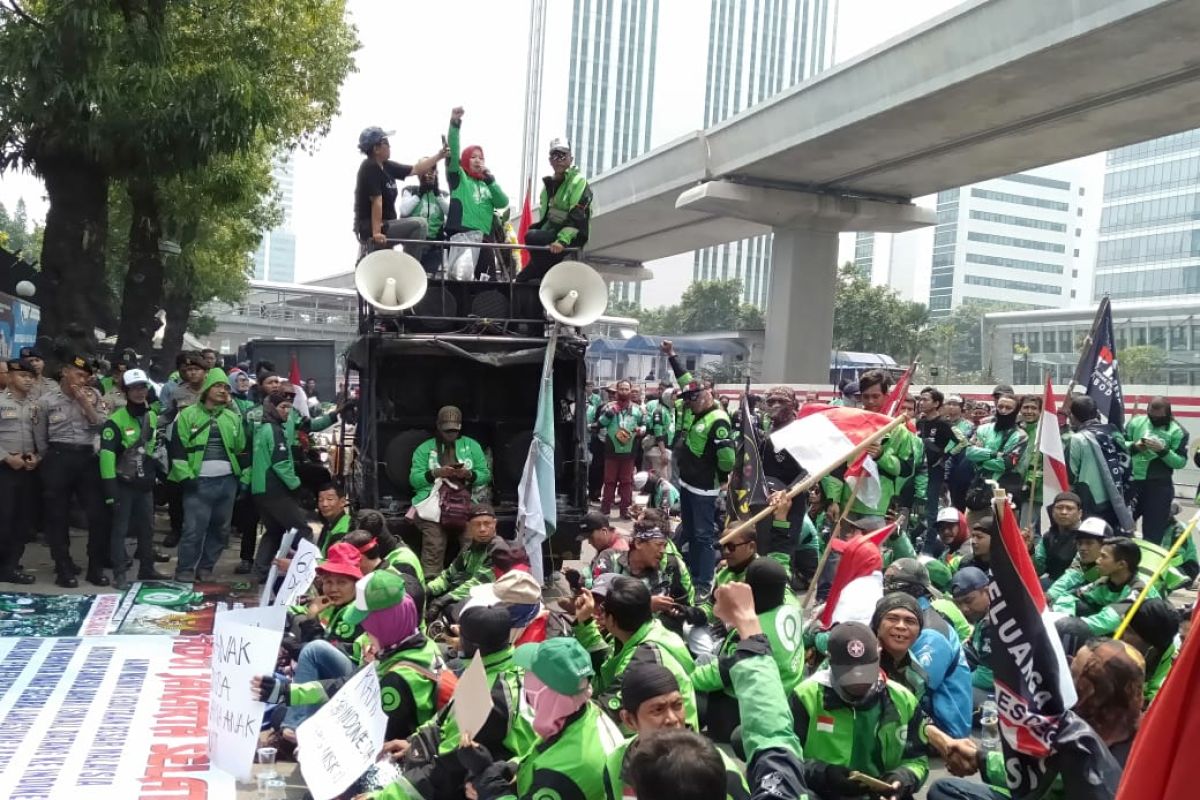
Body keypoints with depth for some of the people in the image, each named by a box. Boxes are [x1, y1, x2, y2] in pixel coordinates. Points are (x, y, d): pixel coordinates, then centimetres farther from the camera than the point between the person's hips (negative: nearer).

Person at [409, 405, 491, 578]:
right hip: (434, 506, -1)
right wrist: (436, 473, -12)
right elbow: (414, 479, 4)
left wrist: (469, 474, -9)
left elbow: (486, 475, 11)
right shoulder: (425, 448, 15)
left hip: (467, 506, 1)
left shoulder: (472, 446, 19)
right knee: (433, 551, -17)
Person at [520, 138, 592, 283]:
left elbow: (577, 216, -21)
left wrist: (562, 240, -32)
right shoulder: (549, 184, 16)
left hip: (573, 238, -8)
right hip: (553, 234, 8)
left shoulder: (578, 181, -9)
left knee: (531, 237, -27)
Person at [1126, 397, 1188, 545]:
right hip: (1133, 481, 3)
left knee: (1153, 531, 5)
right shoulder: (1136, 422, 2)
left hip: (1159, 486, -3)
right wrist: (1134, 446, -14)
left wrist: (1163, 451, -22)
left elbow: (1181, 462, -8)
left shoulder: (1177, 431, -5)